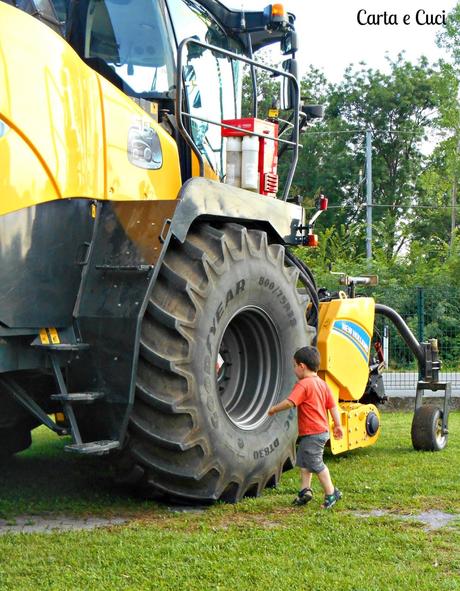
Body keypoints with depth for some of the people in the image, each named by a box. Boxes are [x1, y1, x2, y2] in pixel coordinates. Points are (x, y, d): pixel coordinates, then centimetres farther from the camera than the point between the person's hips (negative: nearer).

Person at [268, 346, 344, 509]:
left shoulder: (303, 384, -17)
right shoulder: (322, 384, 11)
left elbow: (289, 403, -27)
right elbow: (333, 406, 13)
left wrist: (274, 409, -13)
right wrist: (337, 425, 17)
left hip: (312, 434, -10)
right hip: (322, 430, 10)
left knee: (316, 464, 0)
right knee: (304, 462, 18)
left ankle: (331, 493, 7)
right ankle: (305, 490, 19)